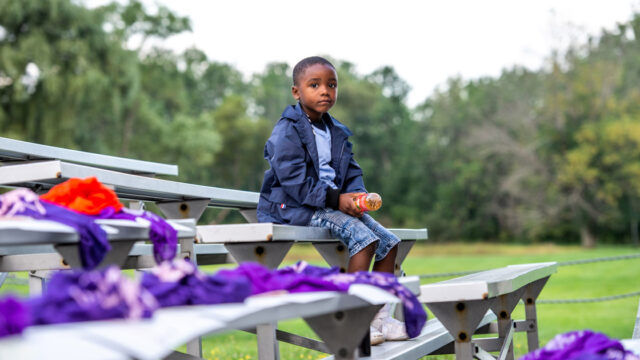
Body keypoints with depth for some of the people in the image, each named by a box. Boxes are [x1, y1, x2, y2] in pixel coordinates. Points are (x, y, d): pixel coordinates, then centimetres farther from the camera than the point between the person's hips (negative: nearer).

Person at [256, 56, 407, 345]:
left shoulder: (336, 132, 16)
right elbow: (293, 178, -20)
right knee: (363, 236, -27)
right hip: (294, 207, -9)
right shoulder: (287, 131, -11)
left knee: (389, 241, 2)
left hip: (335, 203, 9)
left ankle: (379, 315, 9)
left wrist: (356, 194, -9)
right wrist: (335, 199, -23)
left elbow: (352, 171, 15)